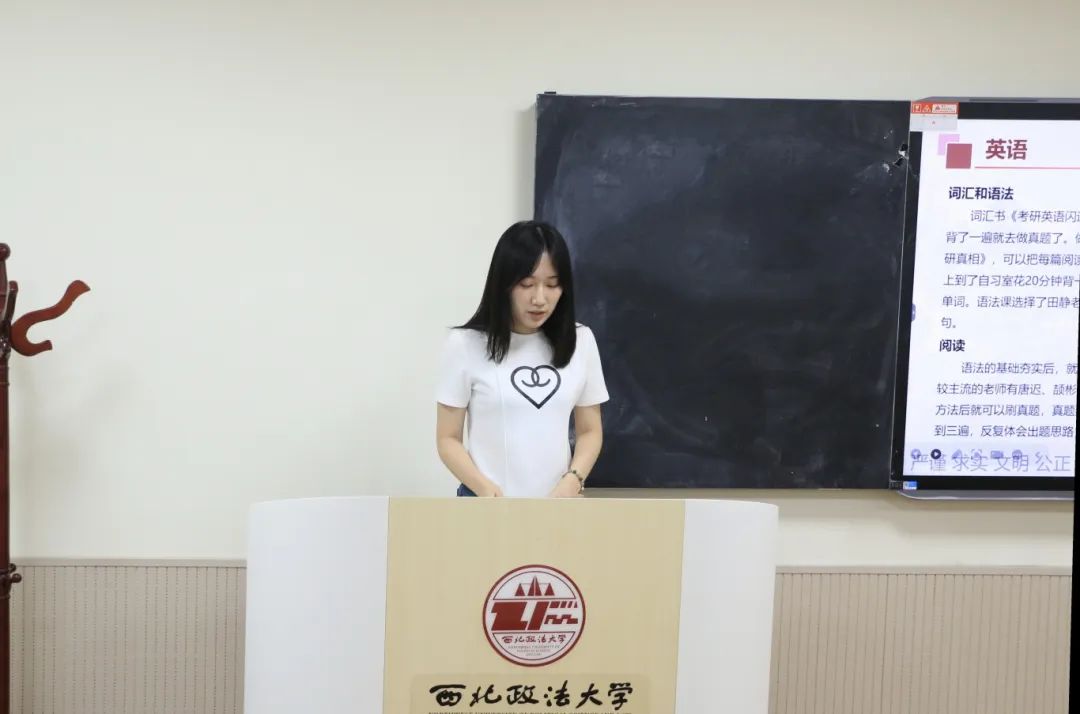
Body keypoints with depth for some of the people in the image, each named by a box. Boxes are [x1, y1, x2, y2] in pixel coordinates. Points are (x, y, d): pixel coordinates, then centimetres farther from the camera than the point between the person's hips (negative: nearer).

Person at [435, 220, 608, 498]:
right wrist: (483, 486, -20)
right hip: (487, 504, -2)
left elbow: (590, 431, 7)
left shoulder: (580, 341, 3)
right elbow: (448, 438, -3)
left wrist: (572, 480, -11)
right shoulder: (465, 344, -5)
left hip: (556, 503, 2)